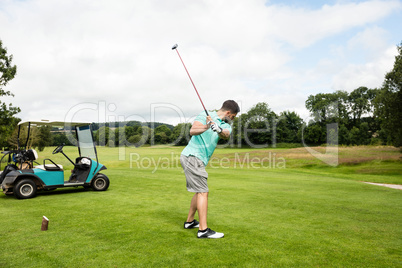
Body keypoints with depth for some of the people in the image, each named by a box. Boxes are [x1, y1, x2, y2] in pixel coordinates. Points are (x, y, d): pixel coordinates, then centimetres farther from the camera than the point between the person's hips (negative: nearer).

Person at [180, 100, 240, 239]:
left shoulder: (226, 125, 11)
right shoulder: (204, 115, -5)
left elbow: (226, 135, -13)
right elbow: (192, 131, -21)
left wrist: (218, 129, -35)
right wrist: (206, 127, -39)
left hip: (199, 161, 9)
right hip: (192, 156, -9)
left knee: (200, 191, 17)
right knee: (203, 192, -11)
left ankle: (190, 221, 31)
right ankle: (203, 230, -10)